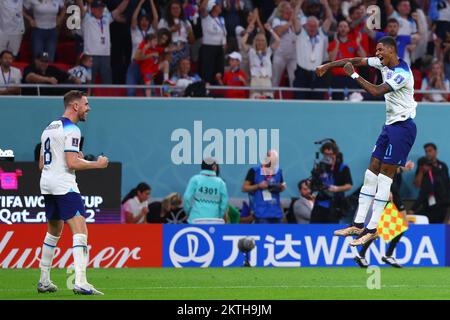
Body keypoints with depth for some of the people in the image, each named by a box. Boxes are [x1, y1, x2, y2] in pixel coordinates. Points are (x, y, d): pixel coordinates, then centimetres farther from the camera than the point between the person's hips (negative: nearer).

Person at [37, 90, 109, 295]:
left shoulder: (49, 128, 18)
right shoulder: (71, 130, -10)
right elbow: (72, 163, -18)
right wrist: (97, 164, -5)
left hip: (46, 184, 9)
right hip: (64, 185, -9)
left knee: (54, 231, 21)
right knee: (80, 230, -15)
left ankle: (44, 281, 24)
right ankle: (80, 282, -27)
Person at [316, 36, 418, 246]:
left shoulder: (402, 74, -21)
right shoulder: (383, 63, 6)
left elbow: (376, 91, -26)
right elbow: (356, 61, 13)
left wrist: (353, 75, -17)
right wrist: (328, 66, 9)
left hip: (402, 127, -9)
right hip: (390, 125, 9)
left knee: (385, 175, -10)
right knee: (372, 171, 6)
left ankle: (372, 230, -10)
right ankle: (358, 225, 9)